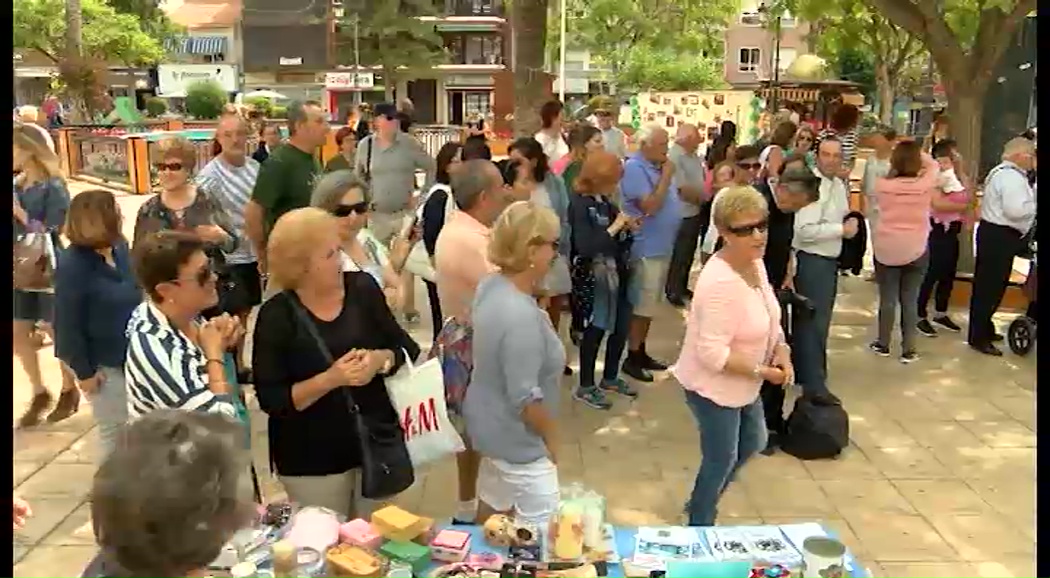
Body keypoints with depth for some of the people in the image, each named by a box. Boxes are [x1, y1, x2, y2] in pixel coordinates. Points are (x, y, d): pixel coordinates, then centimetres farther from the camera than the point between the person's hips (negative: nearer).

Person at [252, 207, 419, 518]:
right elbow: (271, 399, -16)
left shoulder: (363, 288, -6)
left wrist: (381, 360, -20)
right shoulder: (277, 316, -15)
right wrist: (330, 379, -27)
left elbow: (407, 350, 2)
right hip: (313, 458, -3)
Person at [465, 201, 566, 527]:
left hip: (490, 423, 9)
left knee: (492, 509, 26)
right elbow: (525, 399, -27)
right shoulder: (521, 316, -33)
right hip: (516, 437, -9)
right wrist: (551, 438, -13)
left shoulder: (491, 285, -4)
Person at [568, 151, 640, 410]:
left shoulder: (604, 201, 7)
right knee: (594, 331, 2)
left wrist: (626, 227, -3)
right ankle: (585, 387, 17)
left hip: (615, 273, 8)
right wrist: (615, 227, -20)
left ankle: (610, 378, 33)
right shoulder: (579, 204, -16)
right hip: (592, 277, -8)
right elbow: (585, 247, -25)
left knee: (621, 326, 14)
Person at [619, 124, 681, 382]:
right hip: (647, 249, -9)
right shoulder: (634, 168, -17)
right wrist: (666, 177, -19)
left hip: (662, 247, 9)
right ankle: (632, 358, 8)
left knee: (650, 305, 16)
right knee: (643, 306, -2)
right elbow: (649, 206, -24)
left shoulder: (658, 166, 10)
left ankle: (641, 353, 27)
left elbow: (670, 196, 20)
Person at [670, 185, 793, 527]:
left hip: (742, 383, 10)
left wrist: (781, 350, -6)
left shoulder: (755, 263, -4)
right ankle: (700, 526, 34)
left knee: (753, 443, 26)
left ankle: (701, 503, 46)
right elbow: (713, 354, -33)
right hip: (713, 385, -9)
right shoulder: (720, 283, -33)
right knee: (721, 459, 8)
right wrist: (762, 372, -24)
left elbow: (769, 318, 11)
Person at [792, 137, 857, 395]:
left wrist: (849, 223, 6)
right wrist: (842, 230, -19)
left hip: (829, 260, 10)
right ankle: (814, 384, 4)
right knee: (814, 323, -4)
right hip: (812, 261, -10)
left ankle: (803, 373, 34)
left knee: (813, 321, 20)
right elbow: (805, 230, -27)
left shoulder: (839, 184, 10)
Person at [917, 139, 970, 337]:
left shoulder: (955, 175, 14)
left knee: (949, 273, 14)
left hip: (951, 230, 9)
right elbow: (937, 203, -21)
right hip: (937, 229, -9)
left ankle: (941, 313, 26)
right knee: (931, 273, -4)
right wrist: (962, 206, -9)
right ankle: (920, 316, 4)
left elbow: (965, 199, 8)